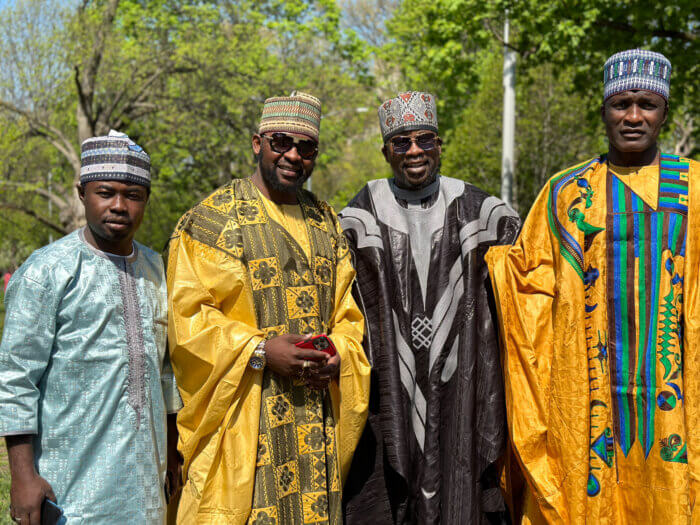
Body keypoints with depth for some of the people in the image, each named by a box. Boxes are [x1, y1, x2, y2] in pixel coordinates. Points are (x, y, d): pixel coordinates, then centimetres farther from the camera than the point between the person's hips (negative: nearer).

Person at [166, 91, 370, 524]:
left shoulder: (328, 224, 15)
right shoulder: (212, 219, -3)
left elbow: (349, 310, 14)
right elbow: (188, 314, -9)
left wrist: (338, 356, -6)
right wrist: (260, 350, -18)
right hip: (243, 419, -5)